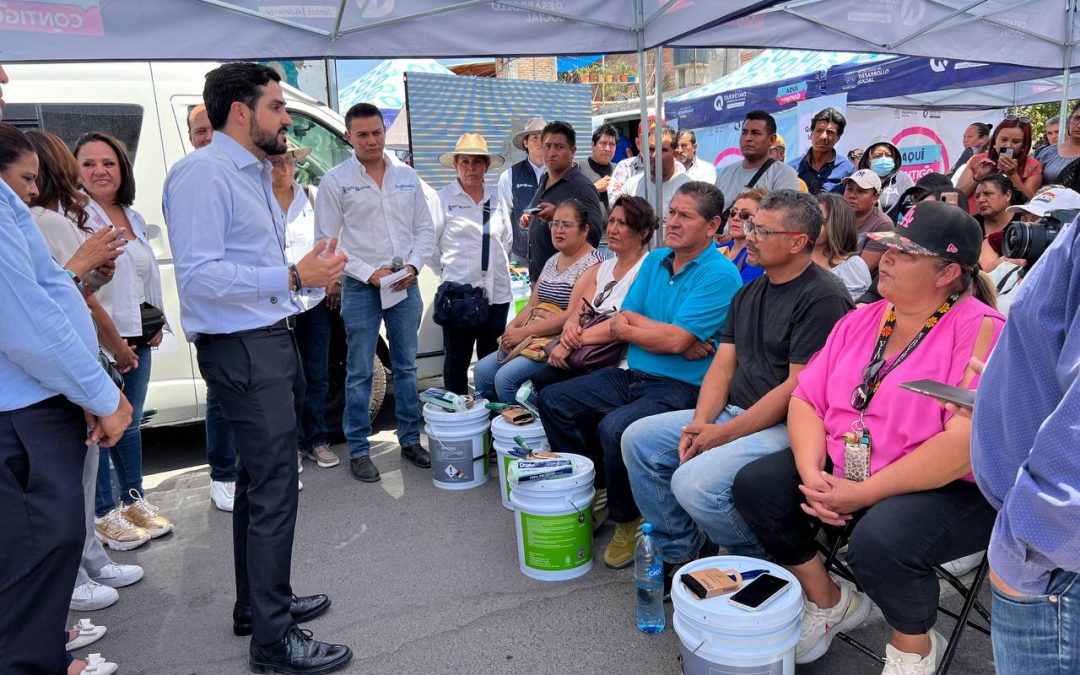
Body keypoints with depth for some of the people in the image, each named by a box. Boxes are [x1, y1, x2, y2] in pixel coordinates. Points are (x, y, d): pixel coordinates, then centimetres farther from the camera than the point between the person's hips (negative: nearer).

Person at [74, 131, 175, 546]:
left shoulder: (134, 218, 14)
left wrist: (157, 324, 17)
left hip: (138, 339, 7)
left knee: (129, 424, 17)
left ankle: (134, 500, 30)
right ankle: (104, 513, 14)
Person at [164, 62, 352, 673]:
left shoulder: (255, 172, 18)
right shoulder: (204, 174, -15)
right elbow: (199, 274, -24)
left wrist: (309, 272, 13)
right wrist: (292, 277, -27)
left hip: (272, 338, 11)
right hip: (242, 348, -10)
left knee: (259, 480, 18)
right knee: (274, 488, -7)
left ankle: (259, 604, 33)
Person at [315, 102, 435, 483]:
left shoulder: (407, 177, 9)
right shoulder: (336, 180, -2)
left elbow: (425, 230, 11)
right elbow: (327, 240, -5)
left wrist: (412, 266, -7)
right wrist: (370, 273, -13)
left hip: (406, 285, 4)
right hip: (361, 288, -3)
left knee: (406, 366, 12)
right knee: (360, 373, 1)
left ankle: (410, 440, 24)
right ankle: (358, 451, 11)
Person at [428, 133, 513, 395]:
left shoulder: (497, 201, 11)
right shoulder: (443, 199, -2)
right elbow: (429, 243, -2)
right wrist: (446, 273, 4)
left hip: (497, 292, 4)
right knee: (457, 360, 4)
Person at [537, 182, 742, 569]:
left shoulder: (720, 275, -12)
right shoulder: (655, 261, 12)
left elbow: (675, 340, -21)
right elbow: (620, 321, 2)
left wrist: (628, 327, -5)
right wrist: (683, 341, -13)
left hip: (681, 387, -8)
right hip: (633, 376, 8)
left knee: (615, 428, -32)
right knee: (553, 401, 3)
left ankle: (627, 521, -4)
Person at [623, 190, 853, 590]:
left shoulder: (822, 299, -13)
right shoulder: (749, 292, 15)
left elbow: (798, 387, -19)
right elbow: (723, 365, 11)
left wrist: (725, 434, -17)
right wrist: (701, 423, -6)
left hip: (785, 426, -9)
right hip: (734, 412, 9)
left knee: (694, 483, -28)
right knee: (639, 439, 0)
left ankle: (758, 565, 3)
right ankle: (679, 554, 12)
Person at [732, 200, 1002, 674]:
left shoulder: (980, 329, -15)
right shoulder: (861, 320, 7)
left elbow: (968, 443, -25)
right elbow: (807, 399, 4)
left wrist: (865, 493, -23)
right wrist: (811, 472, -14)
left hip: (952, 490, -7)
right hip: (842, 470, 7)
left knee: (878, 540, -35)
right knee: (754, 485, -8)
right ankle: (829, 602, 15)